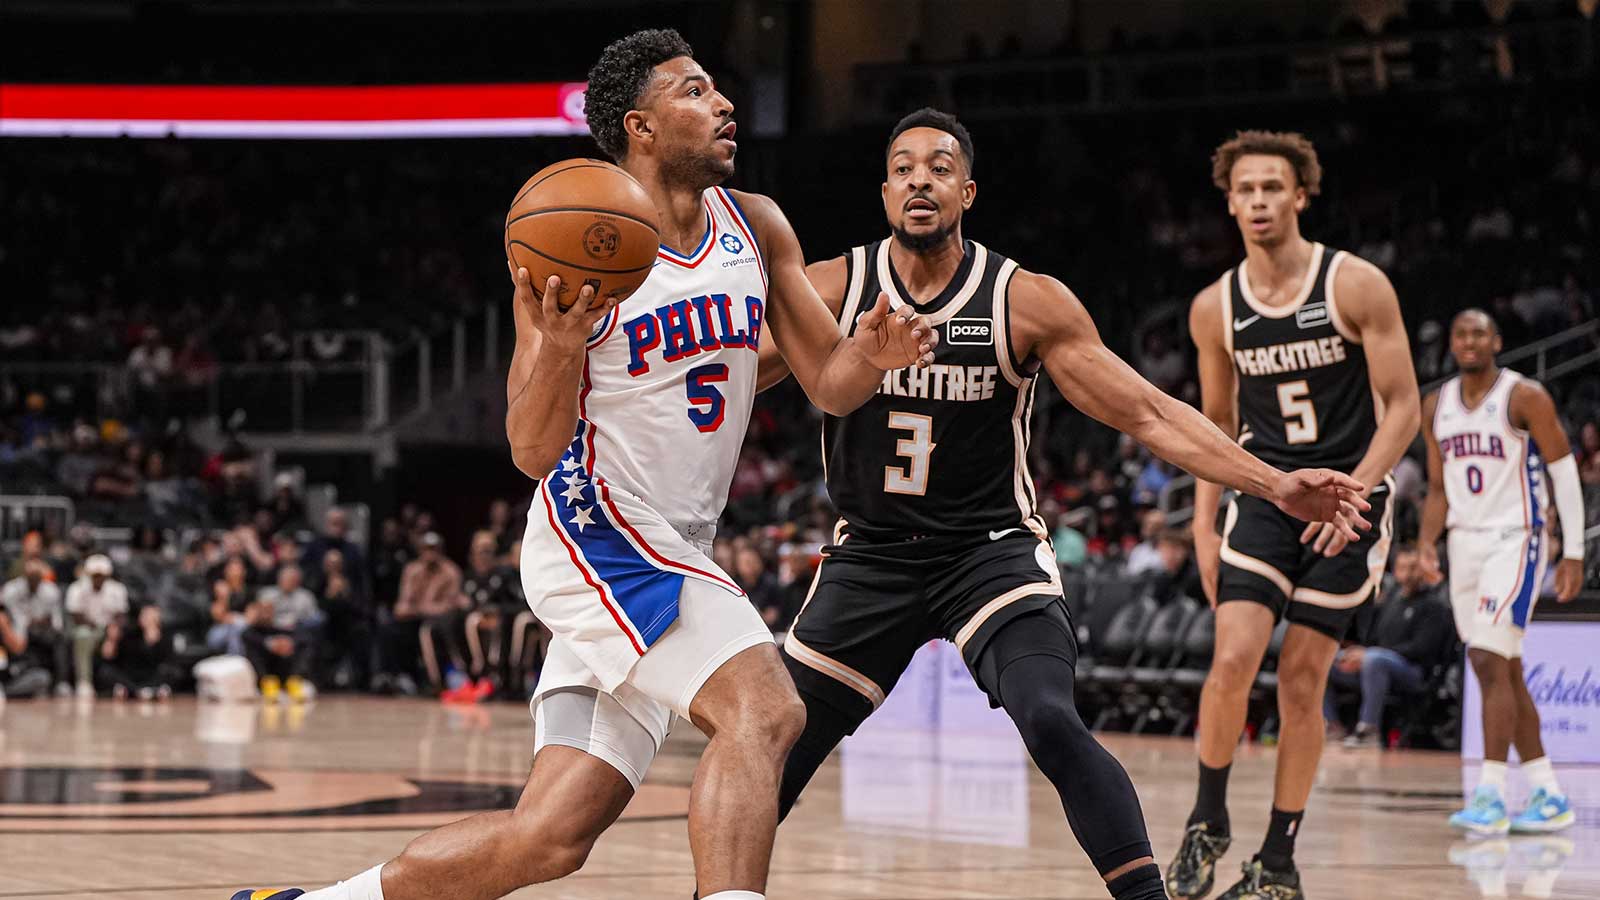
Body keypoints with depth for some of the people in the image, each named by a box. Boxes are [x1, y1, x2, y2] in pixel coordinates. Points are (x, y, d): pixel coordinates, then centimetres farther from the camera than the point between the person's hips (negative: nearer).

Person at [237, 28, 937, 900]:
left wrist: (872, 355, -13)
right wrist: (562, 342, -29)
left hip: (671, 557, 7)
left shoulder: (756, 226, 9)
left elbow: (827, 383, 11)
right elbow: (533, 452, -10)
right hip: (596, 529, -7)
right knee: (764, 707, -28)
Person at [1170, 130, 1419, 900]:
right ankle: (1208, 822, 7)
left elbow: (1402, 407, -8)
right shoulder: (1214, 308, 1)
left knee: (1302, 679, 0)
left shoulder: (1356, 286, -10)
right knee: (1232, 660, -15)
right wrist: (1204, 525, 7)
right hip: (1265, 494, 2)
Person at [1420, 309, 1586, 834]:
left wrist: (1573, 553, -11)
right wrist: (1427, 541, -2)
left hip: (1515, 540, -7)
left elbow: (1564, 472, -7)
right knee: (1503, 673, 8)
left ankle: (1490, 796, -18)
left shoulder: (1525, 397, -8)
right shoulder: (1436, 407, 10)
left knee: (1491, 662, -17)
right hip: (1464, 544, 7)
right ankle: (1548, 798, 15)